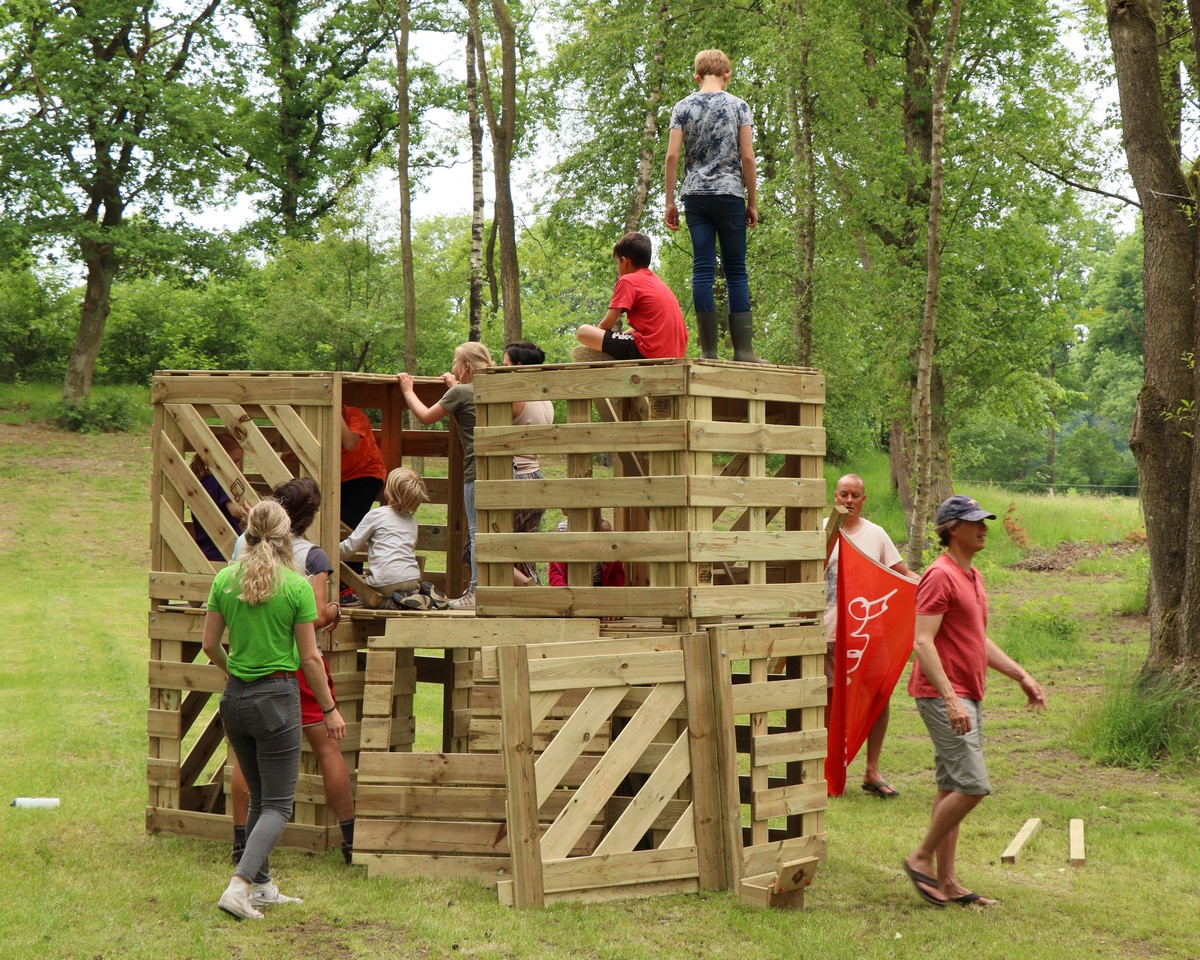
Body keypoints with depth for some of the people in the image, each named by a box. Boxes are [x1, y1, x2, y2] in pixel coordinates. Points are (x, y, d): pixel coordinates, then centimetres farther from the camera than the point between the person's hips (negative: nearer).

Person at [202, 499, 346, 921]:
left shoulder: (225, 580, 0)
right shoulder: (296, 586, -12)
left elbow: (209, 644, 6)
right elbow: (310, 657, -8)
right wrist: (330, 709, 3)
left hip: (235, 697, 5)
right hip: (277, 698, -5)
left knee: (259, 798, 20)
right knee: (277, 805, 1)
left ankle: (262, 887, 24)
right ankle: (238, 886, -16)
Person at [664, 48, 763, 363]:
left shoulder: (683, 107, 6)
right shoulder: (738, 106, 2)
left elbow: (672, 155, -1)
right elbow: (747, 157, -2)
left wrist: (669, 202, 3)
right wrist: (752, 202, 4)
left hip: (695, 195, 2)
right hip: (730, 194, -1)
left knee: (702, 269, 0)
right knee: (736, 271, 2)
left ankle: (709, 349, -4)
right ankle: (742, 349, -3)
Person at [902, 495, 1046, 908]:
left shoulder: (973, 577, 17)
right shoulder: (940, 576, -14)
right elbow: (922, 643, -21)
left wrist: (1022, 676, 19)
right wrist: (950, 699, -28)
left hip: (967, 696, 10)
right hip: (944, 696, -10)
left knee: (952, 789, 10)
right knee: (973, 785, -14)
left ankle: (947, 882, 14)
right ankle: (921, 858, -1)